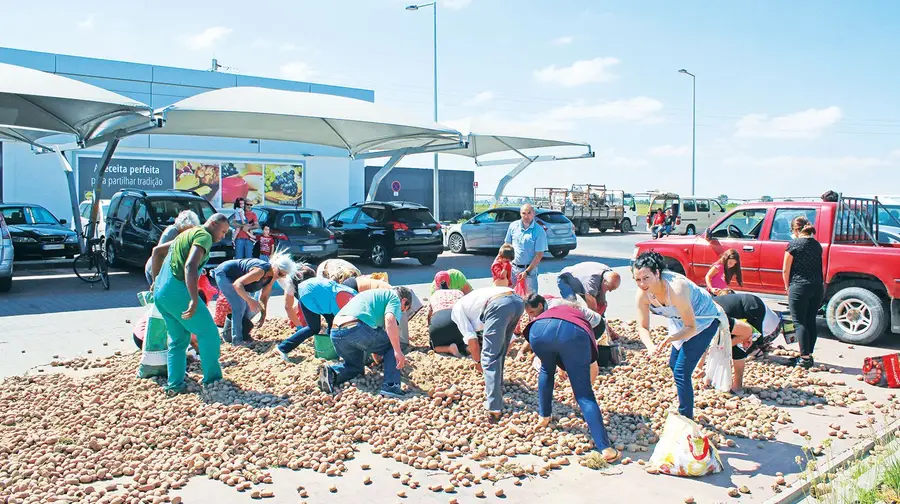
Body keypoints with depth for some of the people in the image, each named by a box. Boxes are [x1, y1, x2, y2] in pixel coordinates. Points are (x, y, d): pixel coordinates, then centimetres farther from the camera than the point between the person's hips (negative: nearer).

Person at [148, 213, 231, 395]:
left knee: (178, 339, 16)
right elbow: (190, 266, -22)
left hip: (160, 292, 10)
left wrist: (156, 280, 32)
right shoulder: (204, 236, -7)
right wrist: (194, 300, -27)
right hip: (176, 291, -10)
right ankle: (212, 380, 5)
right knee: (208, 332, 0)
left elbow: (157, 251, 30)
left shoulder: (188, 234, 23)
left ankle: (174, 385, 14)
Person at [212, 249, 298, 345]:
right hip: (224, 274, -9)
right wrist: (250, 300, -52)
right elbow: (237, 284, -41)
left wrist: (263, 314, -7)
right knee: (239, 306, -17)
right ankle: (237, 340, -10)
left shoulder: (271, 277, -8)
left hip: (233, 277, 9)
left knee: (249, 307, 9)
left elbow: (264, 297, 2)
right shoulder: (261, 270, -34)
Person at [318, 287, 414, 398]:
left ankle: (331, 373, 1)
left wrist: (378, 359, 57)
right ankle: (390, 386, -1)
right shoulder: (394, 297, 13)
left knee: (355, 367, 30)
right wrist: (398, 351, -10)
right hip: (357, 329, -8)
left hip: (335, 334, 8)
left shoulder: (374, 294, 38)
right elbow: (390, 319, -10)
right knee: (392, 345, 15)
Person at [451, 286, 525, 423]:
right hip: (518, 300, 7)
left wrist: (478, 361, 28)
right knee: (499, 351, 27)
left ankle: (494, 409, -7)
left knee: (489, 358, -2)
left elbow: (472, 340, 13)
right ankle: (497, 385, 40)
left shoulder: (456, 310, 23)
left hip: (498, 306, -7)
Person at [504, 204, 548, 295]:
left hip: (530, 269, -3)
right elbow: (507, 245, 12)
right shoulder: (513, 226, 2)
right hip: (513, 268, 3)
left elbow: (539, 255, -10)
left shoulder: (539, 231, -10)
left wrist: (526, 271, -14)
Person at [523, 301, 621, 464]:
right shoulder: (582, 319, 44)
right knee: (584, 394, 8)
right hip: (573, 333, -1)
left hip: (539, 329, 1)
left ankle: (544, 417, 40)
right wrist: (588, 383, 70)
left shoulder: (552, 310, 46)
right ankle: (605, 448, 1)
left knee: (547, 369, 35)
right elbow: (593, 365, 51)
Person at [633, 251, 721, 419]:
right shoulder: (643, 293, -22)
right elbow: (643, 327, -15)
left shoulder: (676, 289, -41)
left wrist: (669, 339, -45)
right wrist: (650, 346, -34)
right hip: (680, 320, 7)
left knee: (681, 371, -12)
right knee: (674, 365, 20)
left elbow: (692, 327, -31)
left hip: (703, 320, -7)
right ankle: (685, 409, 44)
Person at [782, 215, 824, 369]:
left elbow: (785, 270, -5)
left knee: (800, 322, -1)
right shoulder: (817, 245, 10)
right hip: (817, 287, 7)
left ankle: (805, 358, -3)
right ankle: (809, 355, 19)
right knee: (811, 321, 13)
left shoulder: (794, 244, -9)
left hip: (799, 287, -6)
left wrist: (787, 287, 7)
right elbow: (818, 267, 15)